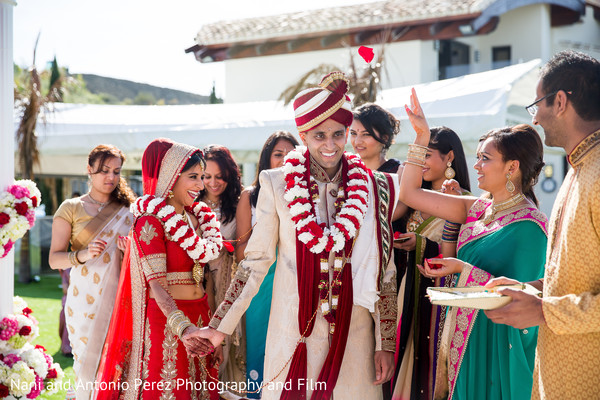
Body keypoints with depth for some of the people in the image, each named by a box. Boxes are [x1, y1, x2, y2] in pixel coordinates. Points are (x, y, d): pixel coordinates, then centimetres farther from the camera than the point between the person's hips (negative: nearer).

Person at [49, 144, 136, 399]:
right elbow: (54, 259, -3)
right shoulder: (71, 208, 4)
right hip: (86, 299, -2)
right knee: (89, 364, -2)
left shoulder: (128, 209, 13)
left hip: (122, 298, 2)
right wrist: (83, 254, -21)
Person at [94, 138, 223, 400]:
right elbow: (157, 284, -18)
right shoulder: (150, 221, -10)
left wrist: (213, 329, 6)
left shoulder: (195, 217, 12)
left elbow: (205, 277, 12)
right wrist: (182, 327, -30)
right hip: (166, 321, -7)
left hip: (200, 319, 7)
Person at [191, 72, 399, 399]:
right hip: (293, 332, -1)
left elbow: (384, 272, 4)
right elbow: (255, 261, 2)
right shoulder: (278, 185, -1)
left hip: (354, 333, 1)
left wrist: (386, 343, 1)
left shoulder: (373, 188, 1)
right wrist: (220, 326, -3)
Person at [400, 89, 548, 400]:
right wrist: (422, 136, 3)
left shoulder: (528, 225, -15)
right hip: (465, 337, 7)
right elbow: (411, 193, 7)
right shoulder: (478, 209, 6)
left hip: (498, 345, -6)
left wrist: (463, 269, -22)